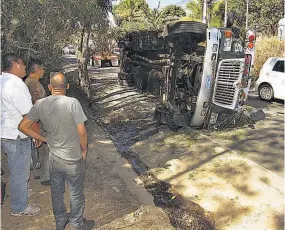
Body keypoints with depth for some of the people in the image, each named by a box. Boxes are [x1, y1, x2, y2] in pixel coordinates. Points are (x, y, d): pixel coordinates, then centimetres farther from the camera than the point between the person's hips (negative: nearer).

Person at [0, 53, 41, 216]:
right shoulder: (16, 84, -22)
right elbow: (29, 114, -22)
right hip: (16, 136, -10)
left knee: (16, 170, 25)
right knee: (20, 173, 6)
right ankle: (19, 208, 23)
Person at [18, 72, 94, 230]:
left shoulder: (40, 104, -7)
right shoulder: (72, 103, -21)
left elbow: (23, 126, -1)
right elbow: (82, 132, -20)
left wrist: (43, 139, 7)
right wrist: (84, 150, -3)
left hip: (54, 158, 4)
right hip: (73, 159, -4)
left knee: (56, 192, 22)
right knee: (76, 193, 15)